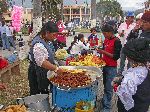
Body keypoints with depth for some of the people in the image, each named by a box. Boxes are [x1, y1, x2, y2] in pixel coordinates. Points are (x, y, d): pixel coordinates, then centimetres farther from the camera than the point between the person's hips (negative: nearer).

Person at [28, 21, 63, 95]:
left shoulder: (44, 40, 7)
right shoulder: (38, 44, -25)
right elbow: (42, 62, -32)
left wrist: (54, 67, 11)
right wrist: (56, 69, -28)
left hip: (44, 74, 10)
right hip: (38, 75, -10)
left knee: (45, 95, 20)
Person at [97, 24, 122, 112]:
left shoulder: (116, 41, -14)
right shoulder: (106, 40, 8)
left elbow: (116, 56, -17)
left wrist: (104, 52, -22)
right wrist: (100, 51, 2)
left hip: (111, 68, -7)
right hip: (105, 65, 8)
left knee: (108, 88, -2)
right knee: (105, 85, 18)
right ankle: (105, 101, 32)